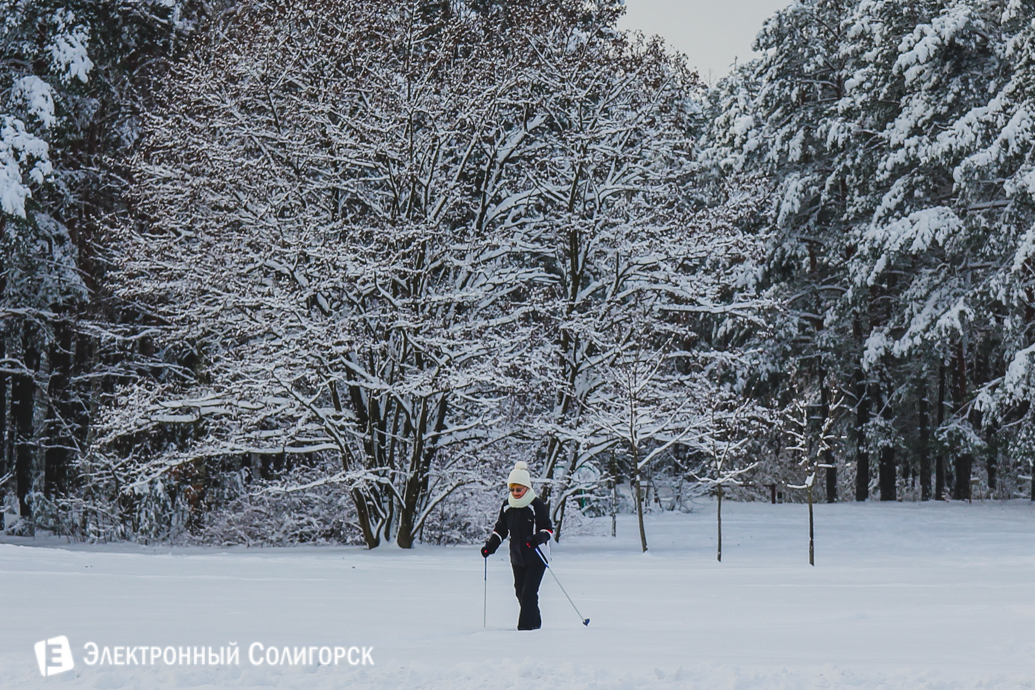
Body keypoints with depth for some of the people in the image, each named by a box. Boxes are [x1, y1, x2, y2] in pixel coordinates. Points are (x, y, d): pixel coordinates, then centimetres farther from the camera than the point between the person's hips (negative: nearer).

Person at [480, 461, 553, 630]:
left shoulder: (537, 505, -9)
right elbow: (500, 529, 17)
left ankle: (527, 624, -8)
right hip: (517, 557, 6)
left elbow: (548, 529, -8)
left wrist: (538, 538, -28)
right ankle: (534, 621, 19)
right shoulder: (507, 506, 7)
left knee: (529, 592, -12)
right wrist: (490, 546, 4)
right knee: (520, 592, 6)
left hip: (536, 557, -6)